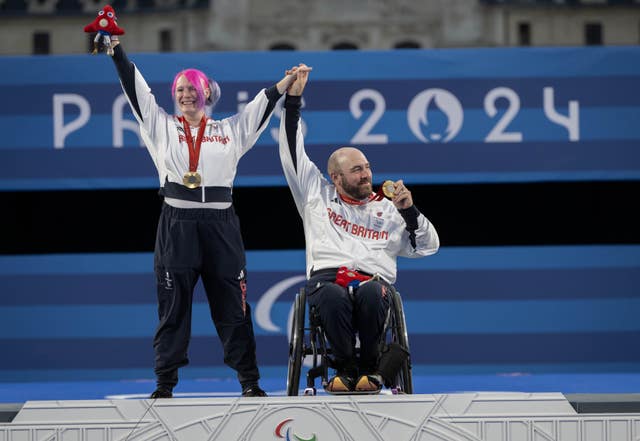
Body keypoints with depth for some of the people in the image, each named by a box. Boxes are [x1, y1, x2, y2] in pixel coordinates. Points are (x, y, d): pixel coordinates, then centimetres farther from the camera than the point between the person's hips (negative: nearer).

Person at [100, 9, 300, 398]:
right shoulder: (162, 126, 12)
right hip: (176, 224, 0)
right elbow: (136, 88, 8)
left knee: (232, 306, 0)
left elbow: (264, 104, 17)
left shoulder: (230, 130, 14)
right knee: (173, 305, 0)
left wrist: (289, 82, 9)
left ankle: (250, 381, 3)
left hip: (220, 224, 0)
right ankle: (165, 384, 2)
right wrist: (116, 48, 4)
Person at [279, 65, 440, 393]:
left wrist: (408, 210, 8)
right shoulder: (318, 195, 24)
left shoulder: (387, 209, 26)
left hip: (372, 279, 1)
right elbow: (292, 152, 23)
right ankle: (345, 368, -21)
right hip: (326, 276, -1)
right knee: (332, 296, -39)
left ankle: (369, 367, -19)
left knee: (370, 293, -38)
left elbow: (428, 246, 22)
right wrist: (293, 98, 20)